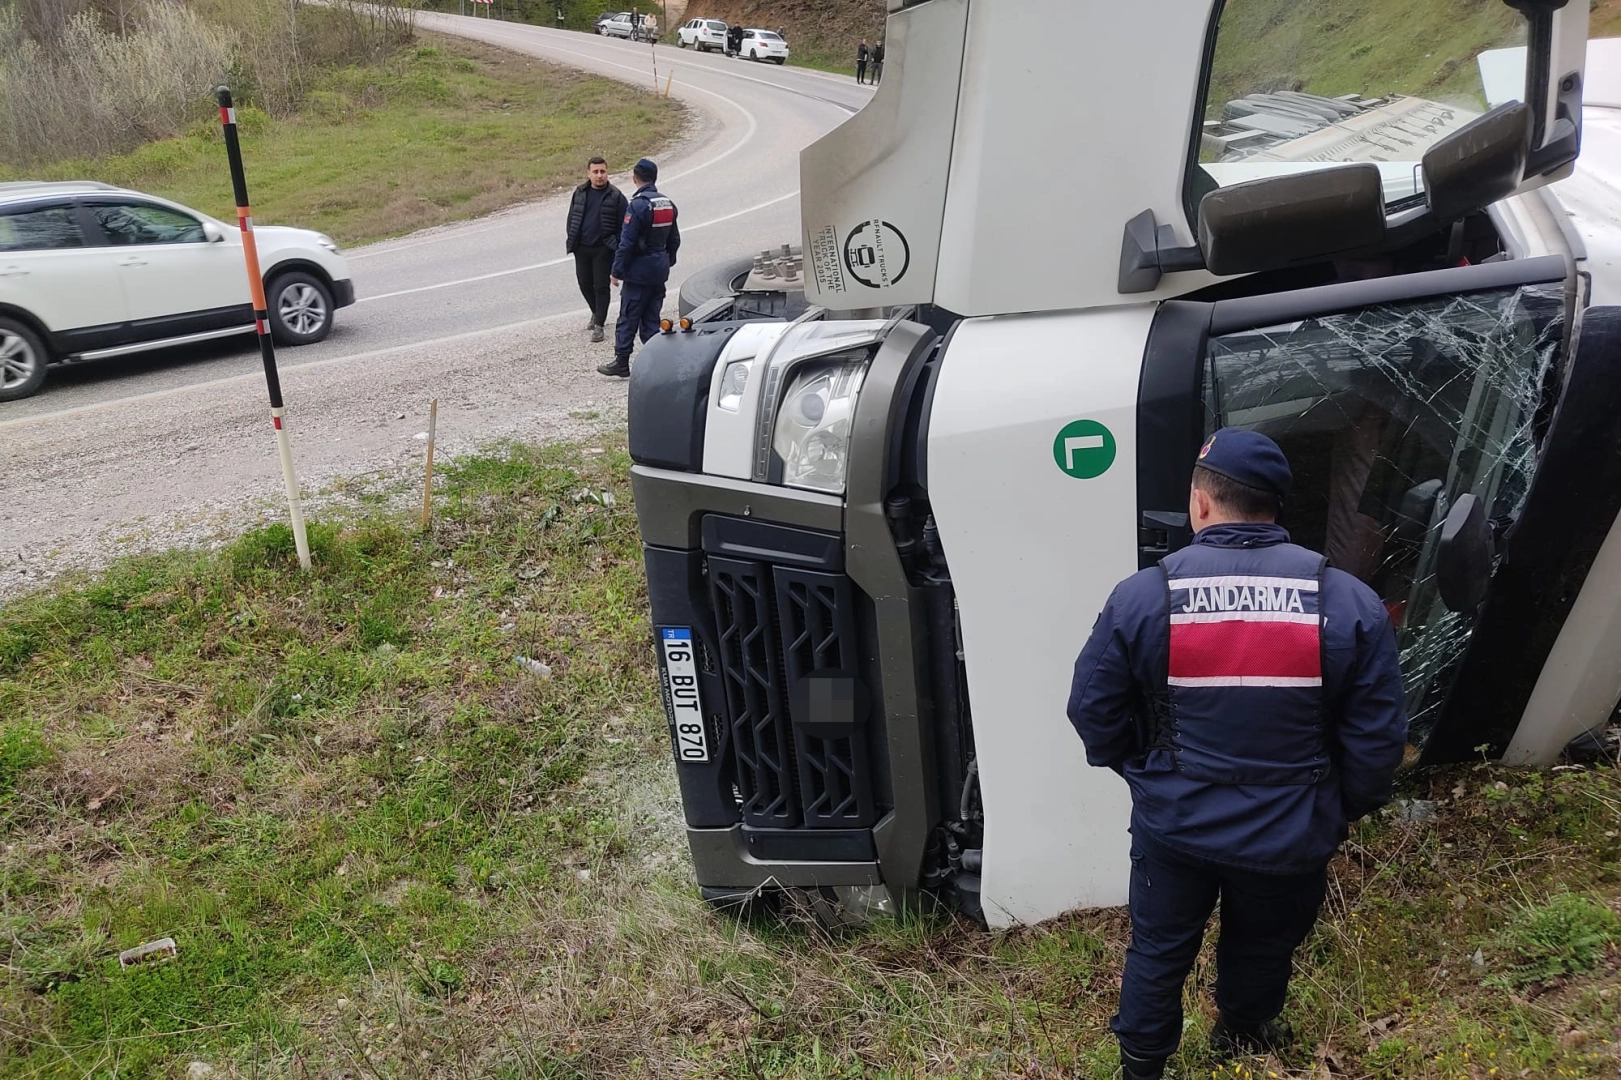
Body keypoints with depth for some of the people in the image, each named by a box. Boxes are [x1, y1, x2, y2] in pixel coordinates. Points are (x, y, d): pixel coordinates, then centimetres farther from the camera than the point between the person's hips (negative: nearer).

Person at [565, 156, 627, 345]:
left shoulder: (615, 196, -7)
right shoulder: (580, 193, 5)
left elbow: (623, 224, -6)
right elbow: (572, 218, 13)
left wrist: (617, 247, -10)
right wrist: (571, 241, 9)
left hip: (603, 249, -4)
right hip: (582, 248, 5)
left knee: (601, 286, -1)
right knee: (584, 283, 13)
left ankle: (599, 325, 7)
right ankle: (597, 313, 36)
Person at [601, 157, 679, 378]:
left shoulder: (637, 205, -17)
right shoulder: (668, 204, 7)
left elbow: (627, 243, -18)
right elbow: (674, 240, 15)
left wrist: (617, 271, -12)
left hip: (638, 271, -7)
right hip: (660, 270, 7)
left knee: (628, 318, 0)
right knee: (651, 318, 13)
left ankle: (621, 363, 5)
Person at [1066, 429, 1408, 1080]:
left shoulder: (1141, 597, -16)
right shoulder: (1350, 604, -14)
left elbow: (1092, 710, -7)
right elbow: (1378, 738, -9)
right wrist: (1346, 809, 9)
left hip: (1174, 825, -1)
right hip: (1290, 838, 1)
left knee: (1158, 951, 21)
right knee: (1261, 952, 26)